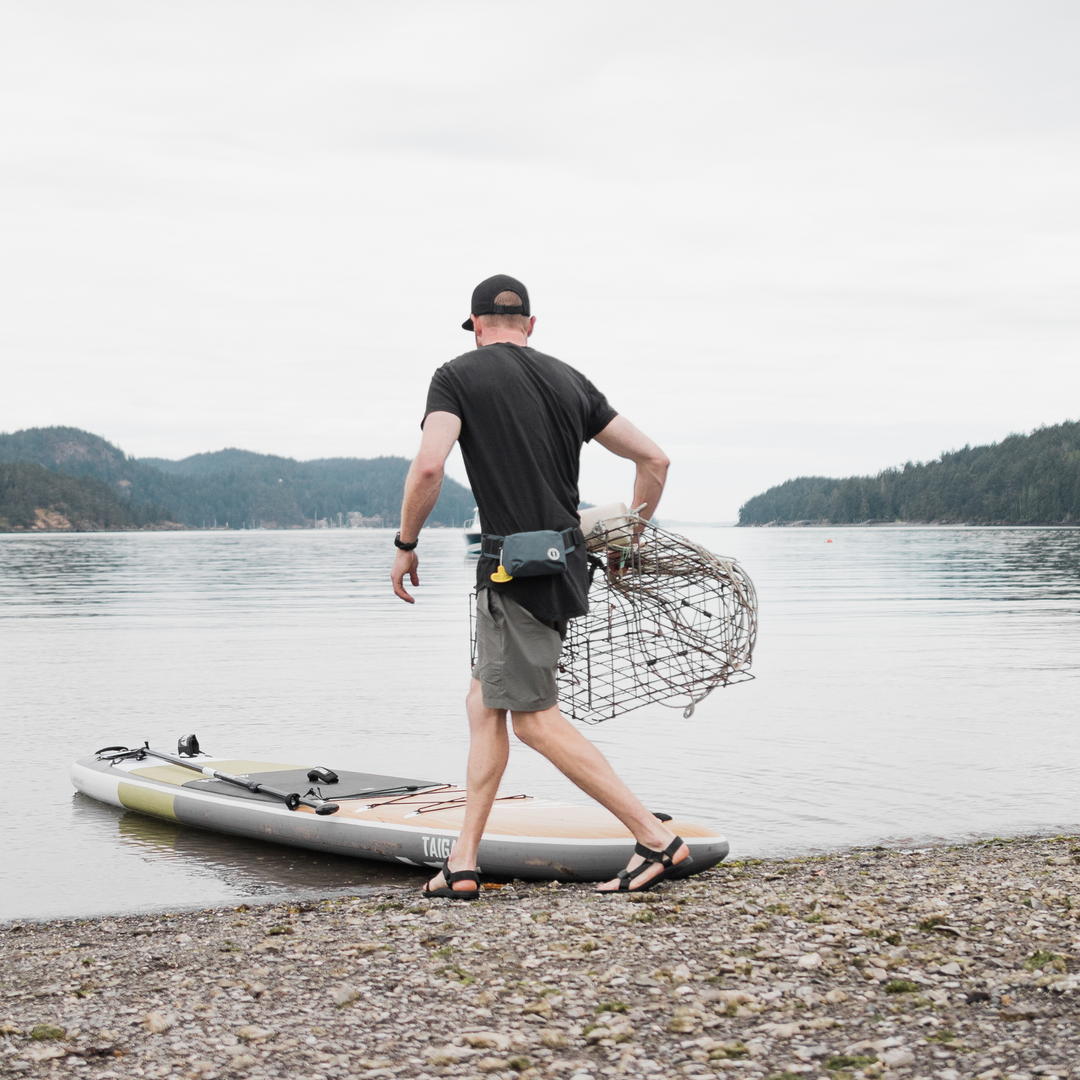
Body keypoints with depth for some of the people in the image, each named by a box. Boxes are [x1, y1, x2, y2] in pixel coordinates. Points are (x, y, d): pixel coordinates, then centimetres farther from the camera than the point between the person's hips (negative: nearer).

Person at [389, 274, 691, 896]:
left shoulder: (459, 376, -2)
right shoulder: (568, 380, 14)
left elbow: (429, 466, -18)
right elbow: (655, 459, 12)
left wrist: (406, 545, -4)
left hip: (516, 569, -7)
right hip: (569, 564, 7)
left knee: (535, 717, -3)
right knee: (485, 701, 16)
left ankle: (659, 841, -8)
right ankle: (463, 866, 14)